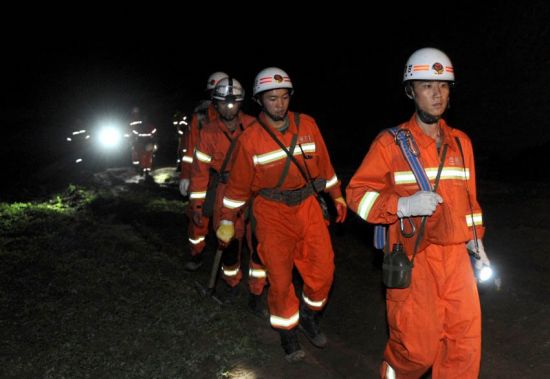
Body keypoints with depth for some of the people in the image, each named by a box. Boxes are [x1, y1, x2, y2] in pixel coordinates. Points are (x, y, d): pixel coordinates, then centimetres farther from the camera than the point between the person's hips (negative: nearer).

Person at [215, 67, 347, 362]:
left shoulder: (307, 125, -1)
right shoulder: (250, 139, -7)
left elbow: (323, 163, 11)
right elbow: (238, 184, 2)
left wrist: (337, 196, 17)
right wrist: (227, 221, 4)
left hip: (307, 205, 3)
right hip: (271, 211, -2)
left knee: (323, 268, 1)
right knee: (280, 278, -1)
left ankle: (309, 318, 28)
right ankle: (288, 332, 21)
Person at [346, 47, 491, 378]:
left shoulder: (461, 142, 12)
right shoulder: (392, 142, -5)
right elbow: (357, 192, -7)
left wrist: (476, 240, 17)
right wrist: (403, 205, -20)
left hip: (455, 255, 5)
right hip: (412, 257, -5)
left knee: (465, 342, 6)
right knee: (418, 346, 0)